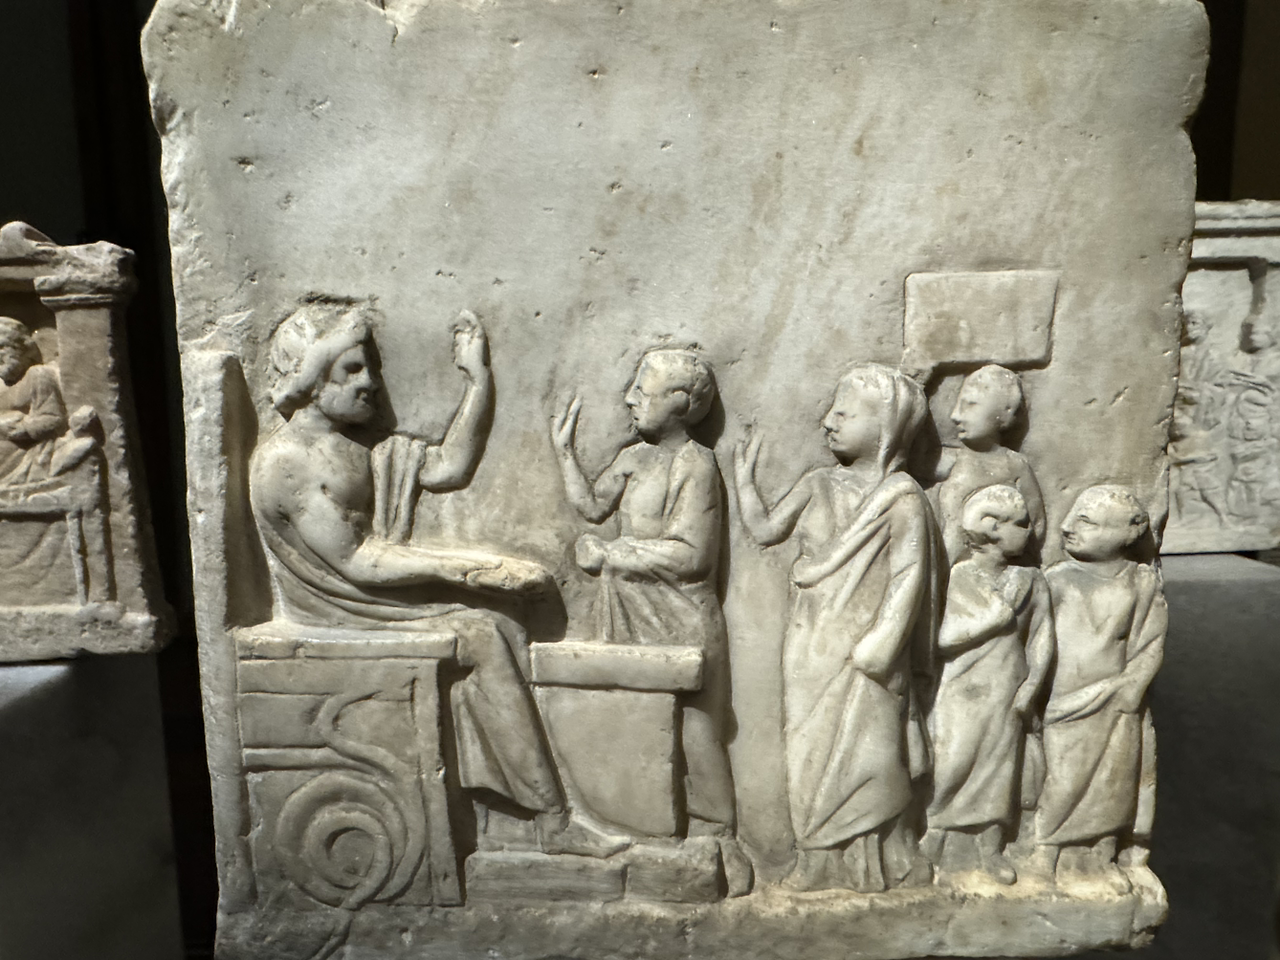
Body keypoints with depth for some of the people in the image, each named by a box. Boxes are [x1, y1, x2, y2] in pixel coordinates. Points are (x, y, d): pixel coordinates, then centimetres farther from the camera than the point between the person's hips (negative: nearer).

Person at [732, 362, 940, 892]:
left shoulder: (902, 499, -10)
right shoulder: (818, 484, 7)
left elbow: (908, 577, -13)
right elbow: (766, 529, 10)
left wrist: (878, 647, -18)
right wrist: (744, 477, 9)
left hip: (861, 653, -5)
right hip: (810, 649, 5)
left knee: (864, 754, 4)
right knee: (810, 752, 11)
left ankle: (870, 863, 25)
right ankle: (818, 862, 27)